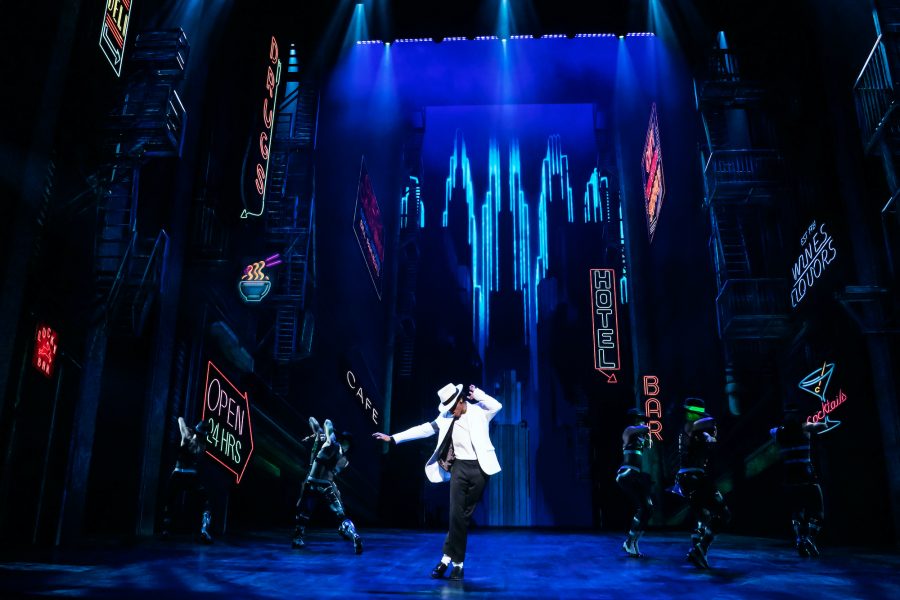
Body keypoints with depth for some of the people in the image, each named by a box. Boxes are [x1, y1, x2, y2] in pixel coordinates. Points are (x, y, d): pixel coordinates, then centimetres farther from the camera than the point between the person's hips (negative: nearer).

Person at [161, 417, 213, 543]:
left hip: (177, 476, 0)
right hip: (193, 478, 0)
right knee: (207, 505, 5)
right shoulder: (203, 445, 3)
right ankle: (204, 531, -16)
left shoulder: (187, 438, -4)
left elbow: (181, 419, 8)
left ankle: (165, 532, 21)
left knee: (168, 505, 22)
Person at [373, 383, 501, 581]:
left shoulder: (479, 410, 2)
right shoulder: (446, 418, 9)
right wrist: (393, 438, 4)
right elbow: (423, 429, 7)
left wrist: (476, 394, -10)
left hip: (480, 468, -2)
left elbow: (497, 406, -16)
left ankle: (448, 558, 11)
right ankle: (456, 562, 4)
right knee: (456, 514, -6)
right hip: (460, 467, 2)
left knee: (465, 515, 3)